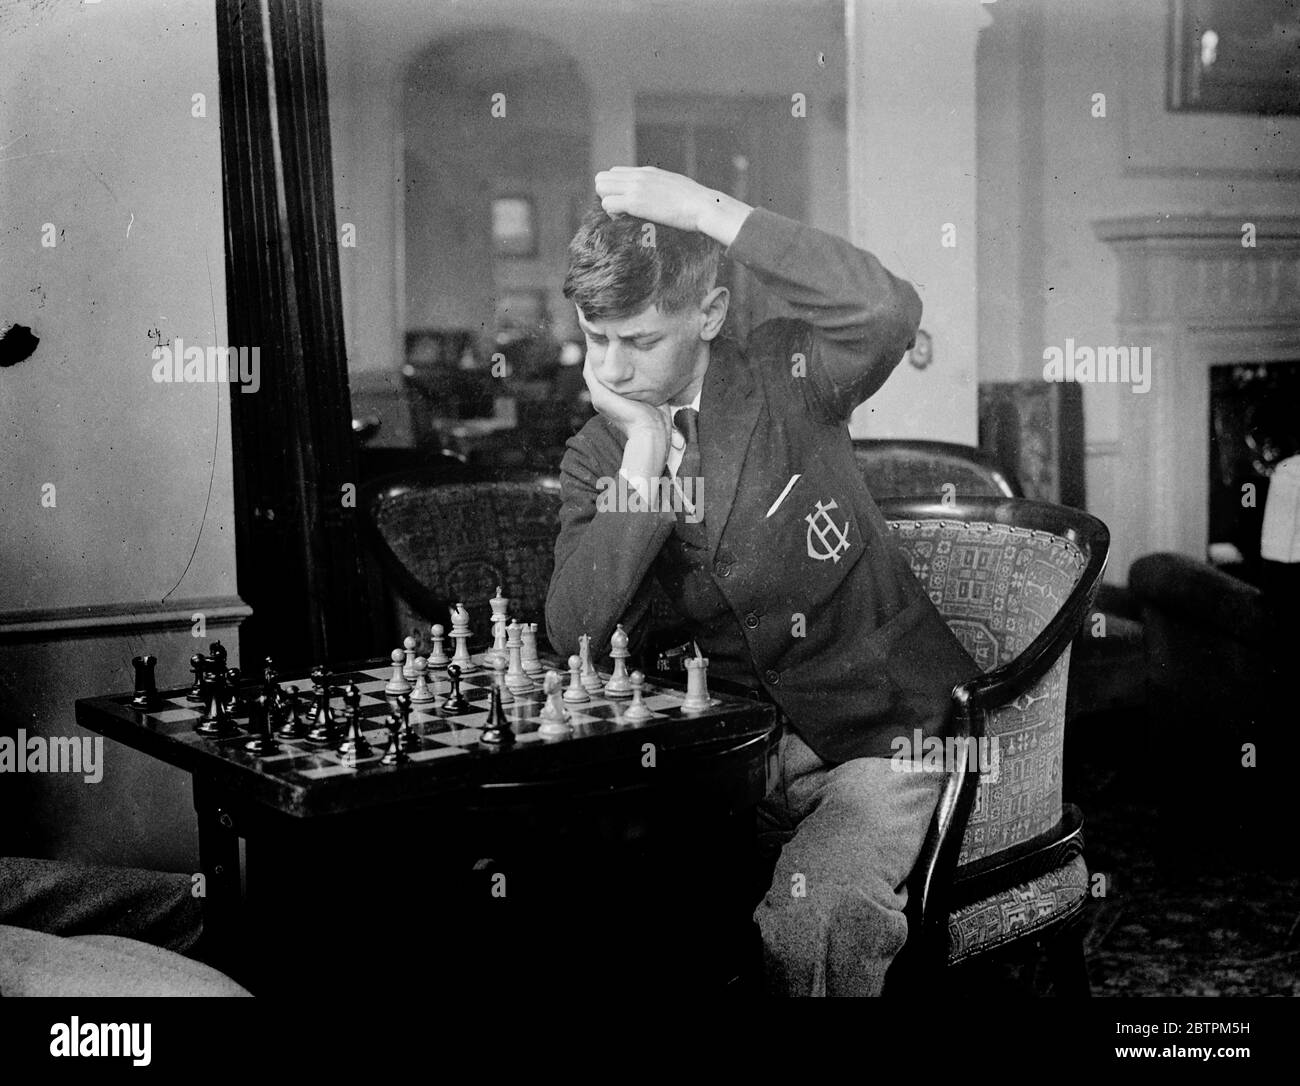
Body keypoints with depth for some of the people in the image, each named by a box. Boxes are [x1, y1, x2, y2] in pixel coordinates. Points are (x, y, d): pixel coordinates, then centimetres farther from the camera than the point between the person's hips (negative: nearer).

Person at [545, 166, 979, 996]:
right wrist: (644, 451, -19)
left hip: (885, 729, -4)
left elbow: (890, 314, -32)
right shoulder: (596, 457, 0)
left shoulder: (784, 378, -8)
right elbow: (580, 640, -14)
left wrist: (708, 210, -30)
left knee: (815, 918, -29)